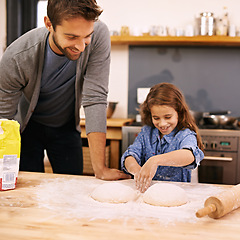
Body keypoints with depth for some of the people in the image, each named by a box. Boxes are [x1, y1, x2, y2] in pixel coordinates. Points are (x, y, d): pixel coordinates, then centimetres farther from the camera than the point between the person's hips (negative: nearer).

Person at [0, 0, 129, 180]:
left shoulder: (99, 35, -29)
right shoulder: (16, 58, -31)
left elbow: (95, 98, -29)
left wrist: (99, 167, -31)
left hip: (66, 126, 2)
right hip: (28, 126, -1)